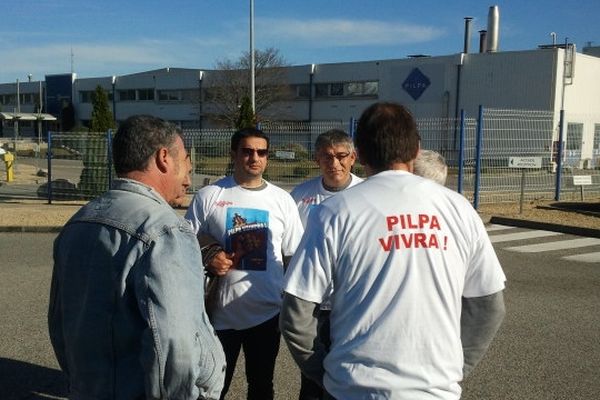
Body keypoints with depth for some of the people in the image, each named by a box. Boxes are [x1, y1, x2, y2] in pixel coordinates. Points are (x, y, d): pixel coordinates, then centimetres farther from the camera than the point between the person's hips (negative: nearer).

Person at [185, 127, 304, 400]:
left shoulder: (282, 200, 2)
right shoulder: (208, 196, -4)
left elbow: (293, 256, 6)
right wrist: (207, 259, -18)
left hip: (268, 313, 2)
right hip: (221, 313, -1)